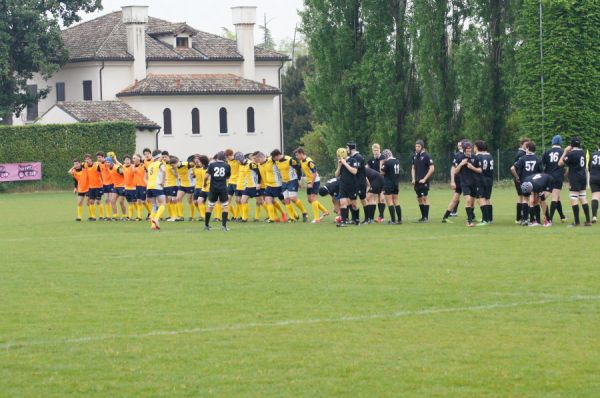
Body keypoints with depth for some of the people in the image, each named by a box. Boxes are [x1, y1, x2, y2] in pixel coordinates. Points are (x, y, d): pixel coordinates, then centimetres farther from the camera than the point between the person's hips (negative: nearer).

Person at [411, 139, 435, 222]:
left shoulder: (426, 156, -9)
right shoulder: (415, 156, 11)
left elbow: (432, 168, -12)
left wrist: (424, 179, -13)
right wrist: (413, 179, 6)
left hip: (424, 181, -7)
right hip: (417, 181, 7)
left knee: (424, 198, -9)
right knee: (419, 198, 8)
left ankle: (426, 217, -6)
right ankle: (423, 217, 16)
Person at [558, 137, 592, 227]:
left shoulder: (571, 154, -14)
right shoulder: (582, 152, 8)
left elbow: (560, 163, -11)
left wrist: (565, 152, -3)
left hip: (575, 180, -7)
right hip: (583, 178, 7)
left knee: (574, 200, -5)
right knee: (583, 199, 10)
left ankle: (576, 222, -8)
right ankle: (588, 220, 8)